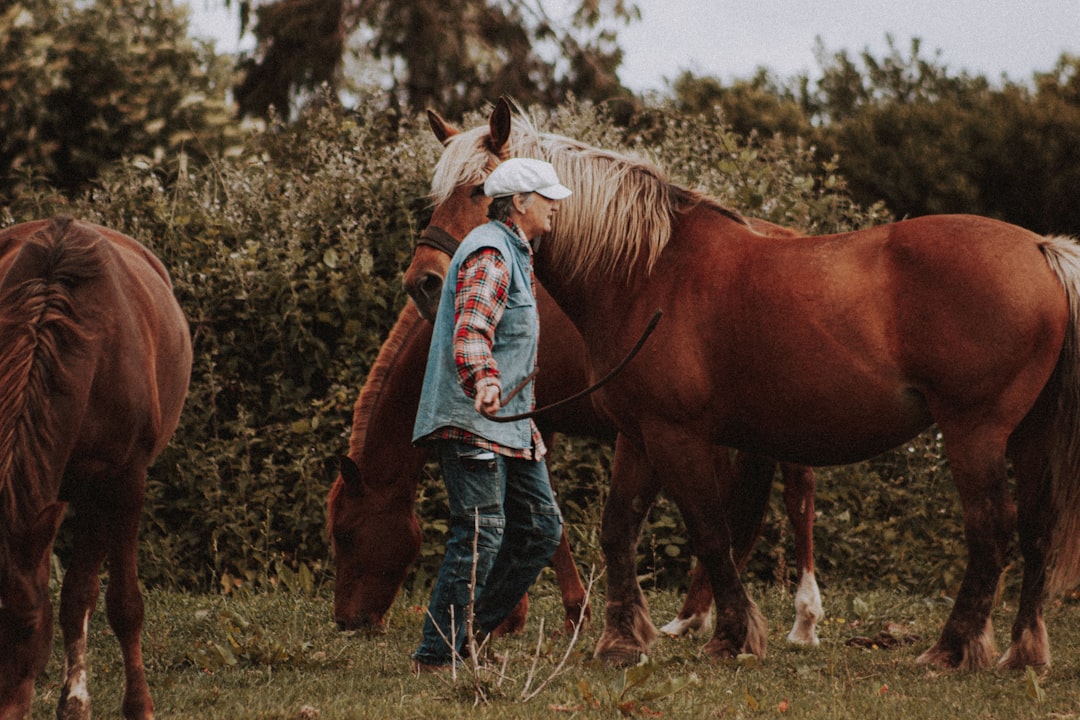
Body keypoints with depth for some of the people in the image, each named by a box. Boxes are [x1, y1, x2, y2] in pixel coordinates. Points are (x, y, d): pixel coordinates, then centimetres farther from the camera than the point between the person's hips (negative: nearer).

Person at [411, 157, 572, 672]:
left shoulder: (513, 254, 22)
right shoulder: (490, 254, -13)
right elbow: (470, 330, -28)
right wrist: (484, 381, -47)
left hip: (508, 422, 11)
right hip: (471, 420, -11)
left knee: (541, 526, 8)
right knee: (481, 531, -14)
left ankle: (472, 629, 12)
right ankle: (437, 655, -10)